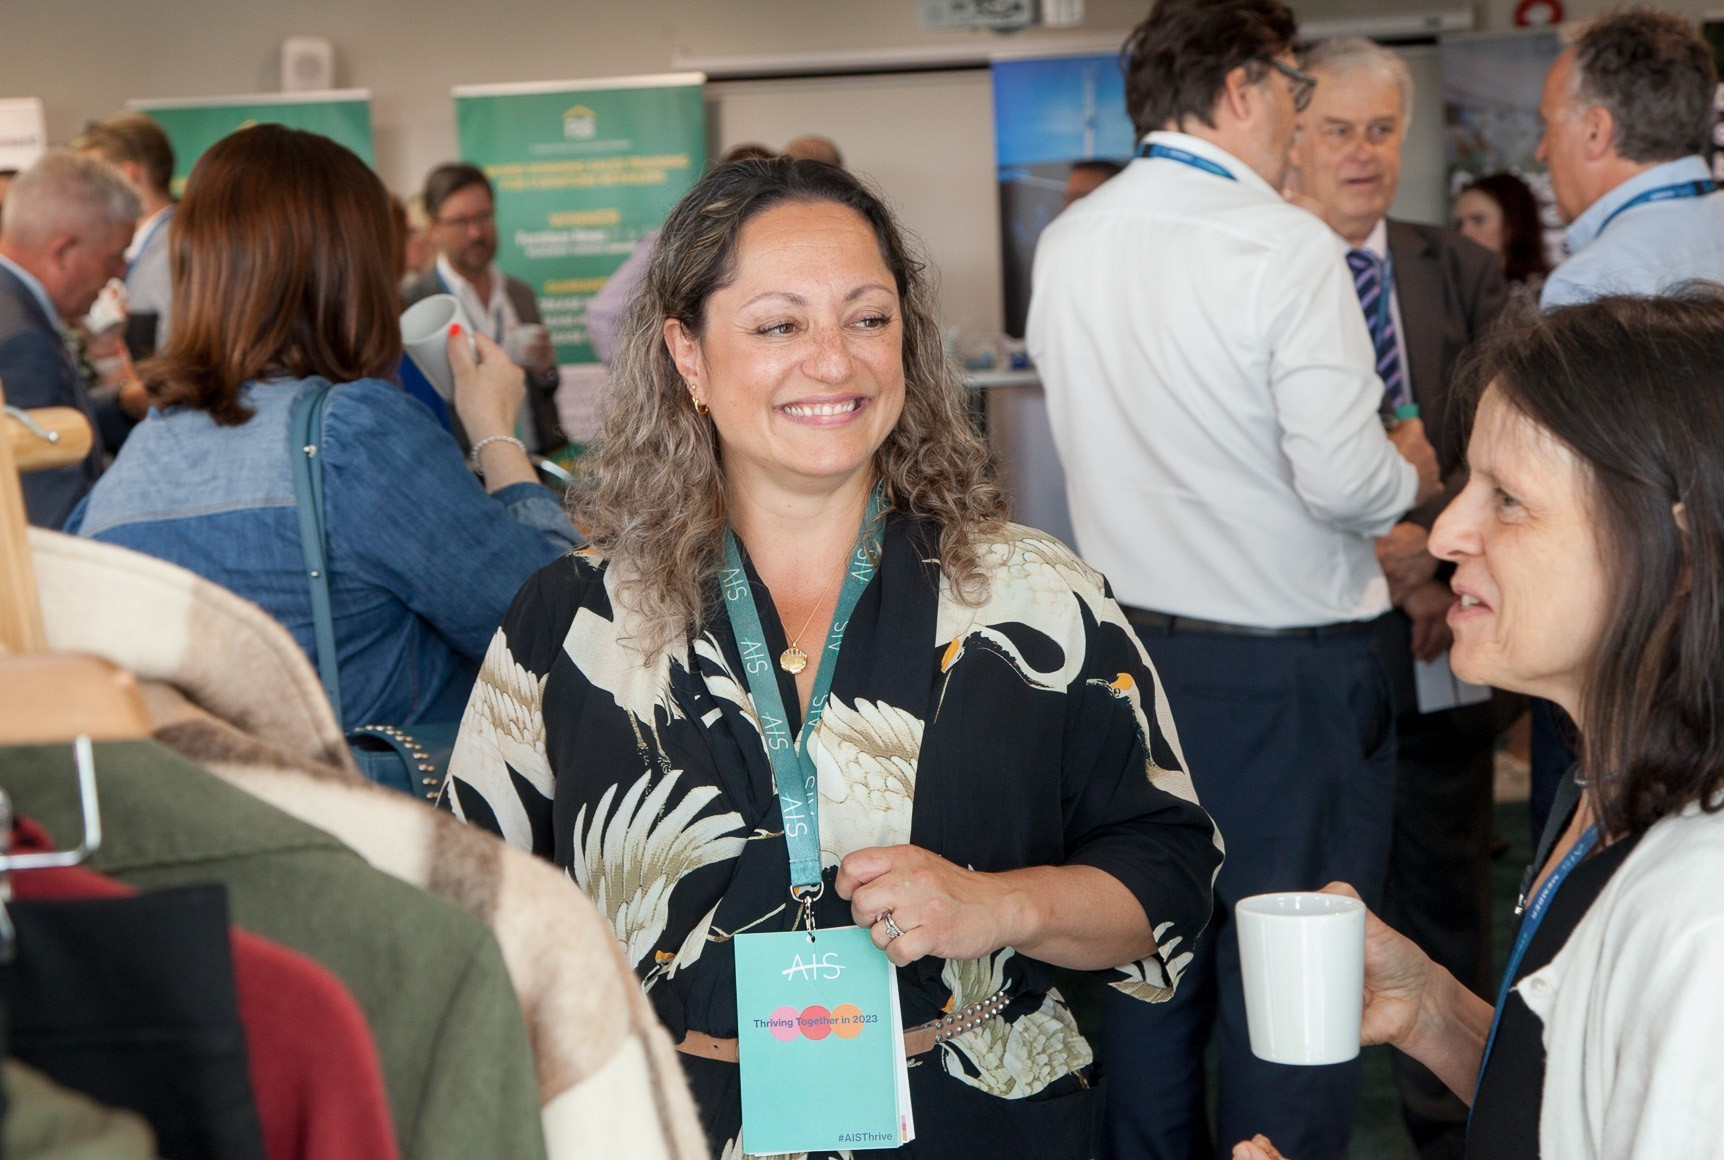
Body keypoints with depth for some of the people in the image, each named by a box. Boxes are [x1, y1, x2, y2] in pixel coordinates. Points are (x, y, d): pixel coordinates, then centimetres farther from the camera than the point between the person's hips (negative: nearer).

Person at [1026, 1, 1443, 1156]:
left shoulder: (1067, 247, 3)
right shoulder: (1286, 246, -16)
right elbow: (1345, 480, -20)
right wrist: (1410, 471, 2)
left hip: (1136, 652, 6)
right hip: (1289, 669, -6)